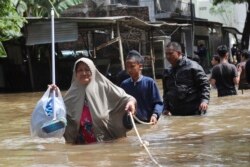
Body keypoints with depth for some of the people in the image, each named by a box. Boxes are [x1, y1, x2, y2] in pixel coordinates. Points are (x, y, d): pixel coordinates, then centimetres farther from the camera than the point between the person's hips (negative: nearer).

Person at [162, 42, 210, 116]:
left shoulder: (192, 66, -2)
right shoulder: (167, 72, 16)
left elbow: (204, 84, -5)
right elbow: (166, 92, 24)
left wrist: (204, 100, -20)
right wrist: (166, 108, 12)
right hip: (175, 114, 5)